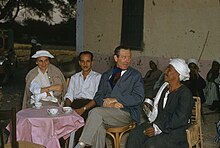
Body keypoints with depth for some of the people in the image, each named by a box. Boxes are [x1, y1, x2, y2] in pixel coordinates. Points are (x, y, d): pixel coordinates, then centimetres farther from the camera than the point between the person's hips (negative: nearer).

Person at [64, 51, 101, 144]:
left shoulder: (98, 77, 11)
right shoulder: (74, 77, 26)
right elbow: (69, 96, 17)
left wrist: (83, 109, -17)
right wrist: (68, 108, -6)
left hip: (90, 105, -3)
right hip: (75, 104, 3)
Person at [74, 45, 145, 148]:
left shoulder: (136, 76, 8)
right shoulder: (106, 75, 21)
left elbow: (138, 97, -4)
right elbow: (98, 96, 15)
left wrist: (115, 99, -11)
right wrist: (107, 103, -8)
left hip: (126, 113, -3)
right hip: (107, 111, 3)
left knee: (96, 112, -29)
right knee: (99, 125, -33)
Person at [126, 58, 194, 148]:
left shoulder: (185, 93, -11)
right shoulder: (164, 87, 12)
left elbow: (180, 119, -20)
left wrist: (157, 129, -25)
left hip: (174, 130, -6)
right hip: (157, 123, 7)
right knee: (135, 134, -20)